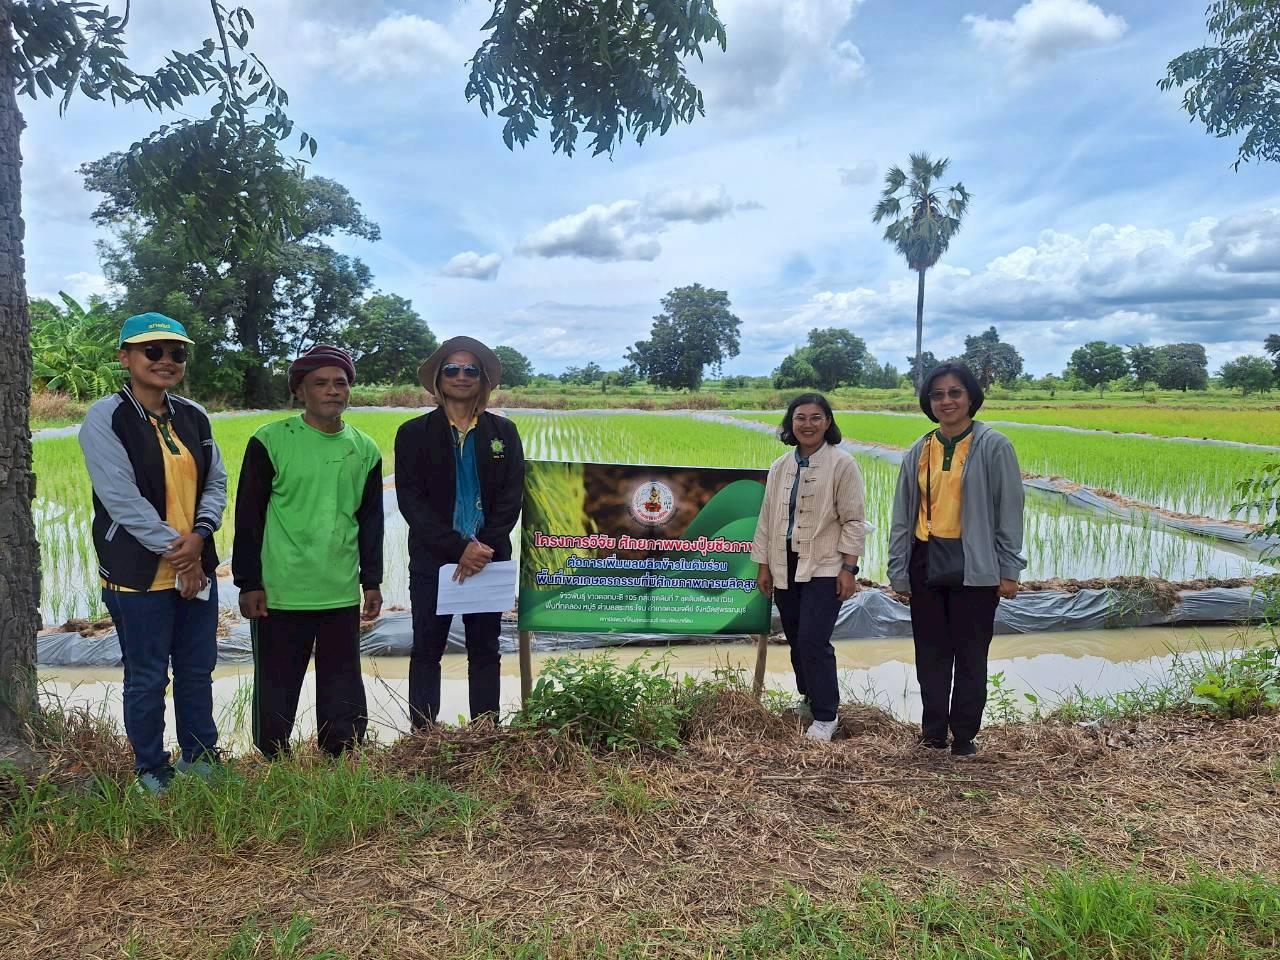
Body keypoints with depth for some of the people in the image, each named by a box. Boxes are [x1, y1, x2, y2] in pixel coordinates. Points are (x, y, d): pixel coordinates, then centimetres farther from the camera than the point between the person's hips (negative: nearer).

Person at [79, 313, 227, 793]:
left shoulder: (193, 416, 6)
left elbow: (216, 483, 6)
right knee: (147, 678, 8)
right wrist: (174, 549, -14)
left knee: (197, 670, 15)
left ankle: (200, 757, 32)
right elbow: (123, 498, -16)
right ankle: (151, 771, 26)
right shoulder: (105, 419, -10)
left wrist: (199, 537, -11)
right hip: (139, 574, -5)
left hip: (197, 568, 5)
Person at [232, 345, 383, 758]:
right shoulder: (270, 442, -5)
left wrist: (372, 581, 10)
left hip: (342, 596, 4)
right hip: (281, 595, -3)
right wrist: (249, 583, -6)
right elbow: (248, 517, -4)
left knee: (344, 692, 11)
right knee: (276, 690, 8)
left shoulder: (365, 450, 7)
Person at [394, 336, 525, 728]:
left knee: (485, 650, 9)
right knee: (427, 650, 5)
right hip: (432, 559, -1)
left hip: (488, 558, 1)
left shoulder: (504, 431, 6)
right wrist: (459, 548, -16)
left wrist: (483, 548, -13)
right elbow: (411, 501, -6)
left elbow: (511, 498, 0)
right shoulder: (413, 433, 1)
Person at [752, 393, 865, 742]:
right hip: (786, 568, 6)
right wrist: (764, 565, 10)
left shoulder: (842, 464, -6)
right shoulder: (780, 467, 10)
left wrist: (848, 568, -13)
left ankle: (824, 716, 3)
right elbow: (767, 518, 12)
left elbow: (852, 520, -9)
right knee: (796, 640, 14)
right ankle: (809, 698, 34)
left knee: (813, 641, -11)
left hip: (824, 569, -6)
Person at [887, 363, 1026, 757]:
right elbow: (902, 516, 10)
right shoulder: (918, 452, 8)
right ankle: (933, 732, 24)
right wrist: (898, 573, 8)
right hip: (926, 566, 4)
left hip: (974, 569, -4)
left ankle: (964, 736, 20)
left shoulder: (993, 447, -4)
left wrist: (1008, 571, -6)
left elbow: (1009, 510, -4)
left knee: (970, 656, 7)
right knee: (931, 654, 11)